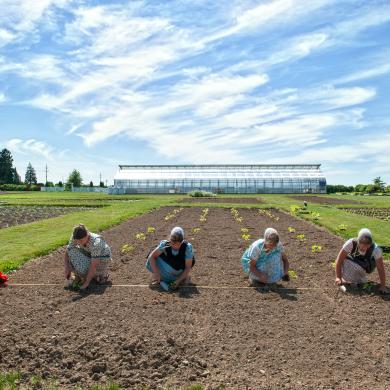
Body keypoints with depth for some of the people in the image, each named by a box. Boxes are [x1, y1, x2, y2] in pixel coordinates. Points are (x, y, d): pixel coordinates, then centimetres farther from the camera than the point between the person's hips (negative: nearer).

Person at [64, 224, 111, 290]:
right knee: (72, 251, -22)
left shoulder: (95, 242, -38)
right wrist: (67, 269, -22)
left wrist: (86, 282, -37)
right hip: (89, 254, 5)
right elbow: (67, 252, -12)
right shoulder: (74, 238, -23)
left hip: (102, 257, -5)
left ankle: (103, 273, 0)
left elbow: (94, 265, -38)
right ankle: (78, 276, -5)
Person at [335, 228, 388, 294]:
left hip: (365, 267, 1)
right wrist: (338, 277, -30)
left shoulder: (375, 249, -33)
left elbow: (380, 268, -26)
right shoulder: (351, 243, -34)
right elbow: (339, 260, -28)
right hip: (351, 262, 0)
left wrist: (383, 286, -29)